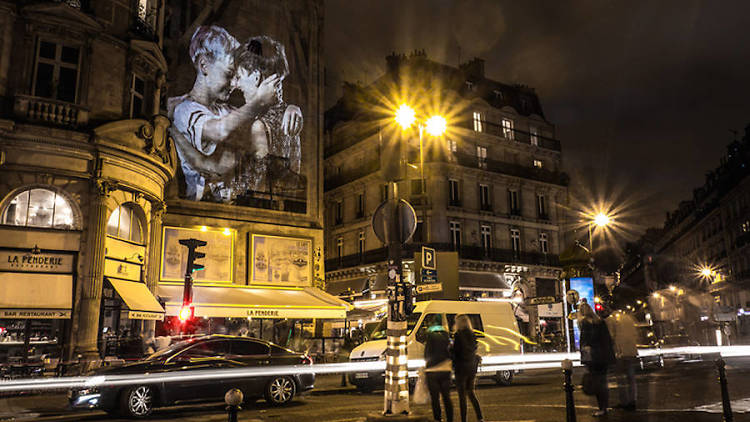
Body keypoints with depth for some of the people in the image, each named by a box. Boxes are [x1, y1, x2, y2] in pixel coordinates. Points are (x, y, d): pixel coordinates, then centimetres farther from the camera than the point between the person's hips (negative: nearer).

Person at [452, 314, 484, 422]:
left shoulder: (458, 335, -12)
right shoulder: (473, 335, 6)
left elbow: (455, 351, -10)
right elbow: (474, 352, 12)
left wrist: (453, 364, 5)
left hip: (461, 368, -6)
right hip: (472, 368, 6)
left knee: (462, 395, 2)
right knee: (471, 393, 17)